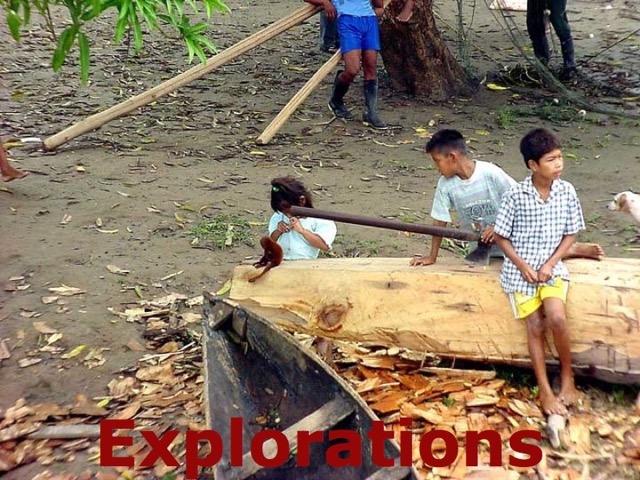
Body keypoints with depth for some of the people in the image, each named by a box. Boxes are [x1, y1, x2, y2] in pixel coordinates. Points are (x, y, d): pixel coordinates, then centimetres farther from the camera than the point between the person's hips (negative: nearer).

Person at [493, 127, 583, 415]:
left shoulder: (567, 192, -5)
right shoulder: (515, 195, -12)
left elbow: (570, 234, 4)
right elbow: (501, 237, -4)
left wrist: (549, 264, -8)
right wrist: (523, 266, -12)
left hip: (552, 266, 1)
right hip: (520, 268, -1)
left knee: (557, 319, -18)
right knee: (535, 326, -4)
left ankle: (567, 376, 6)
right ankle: (544, 389, 9)